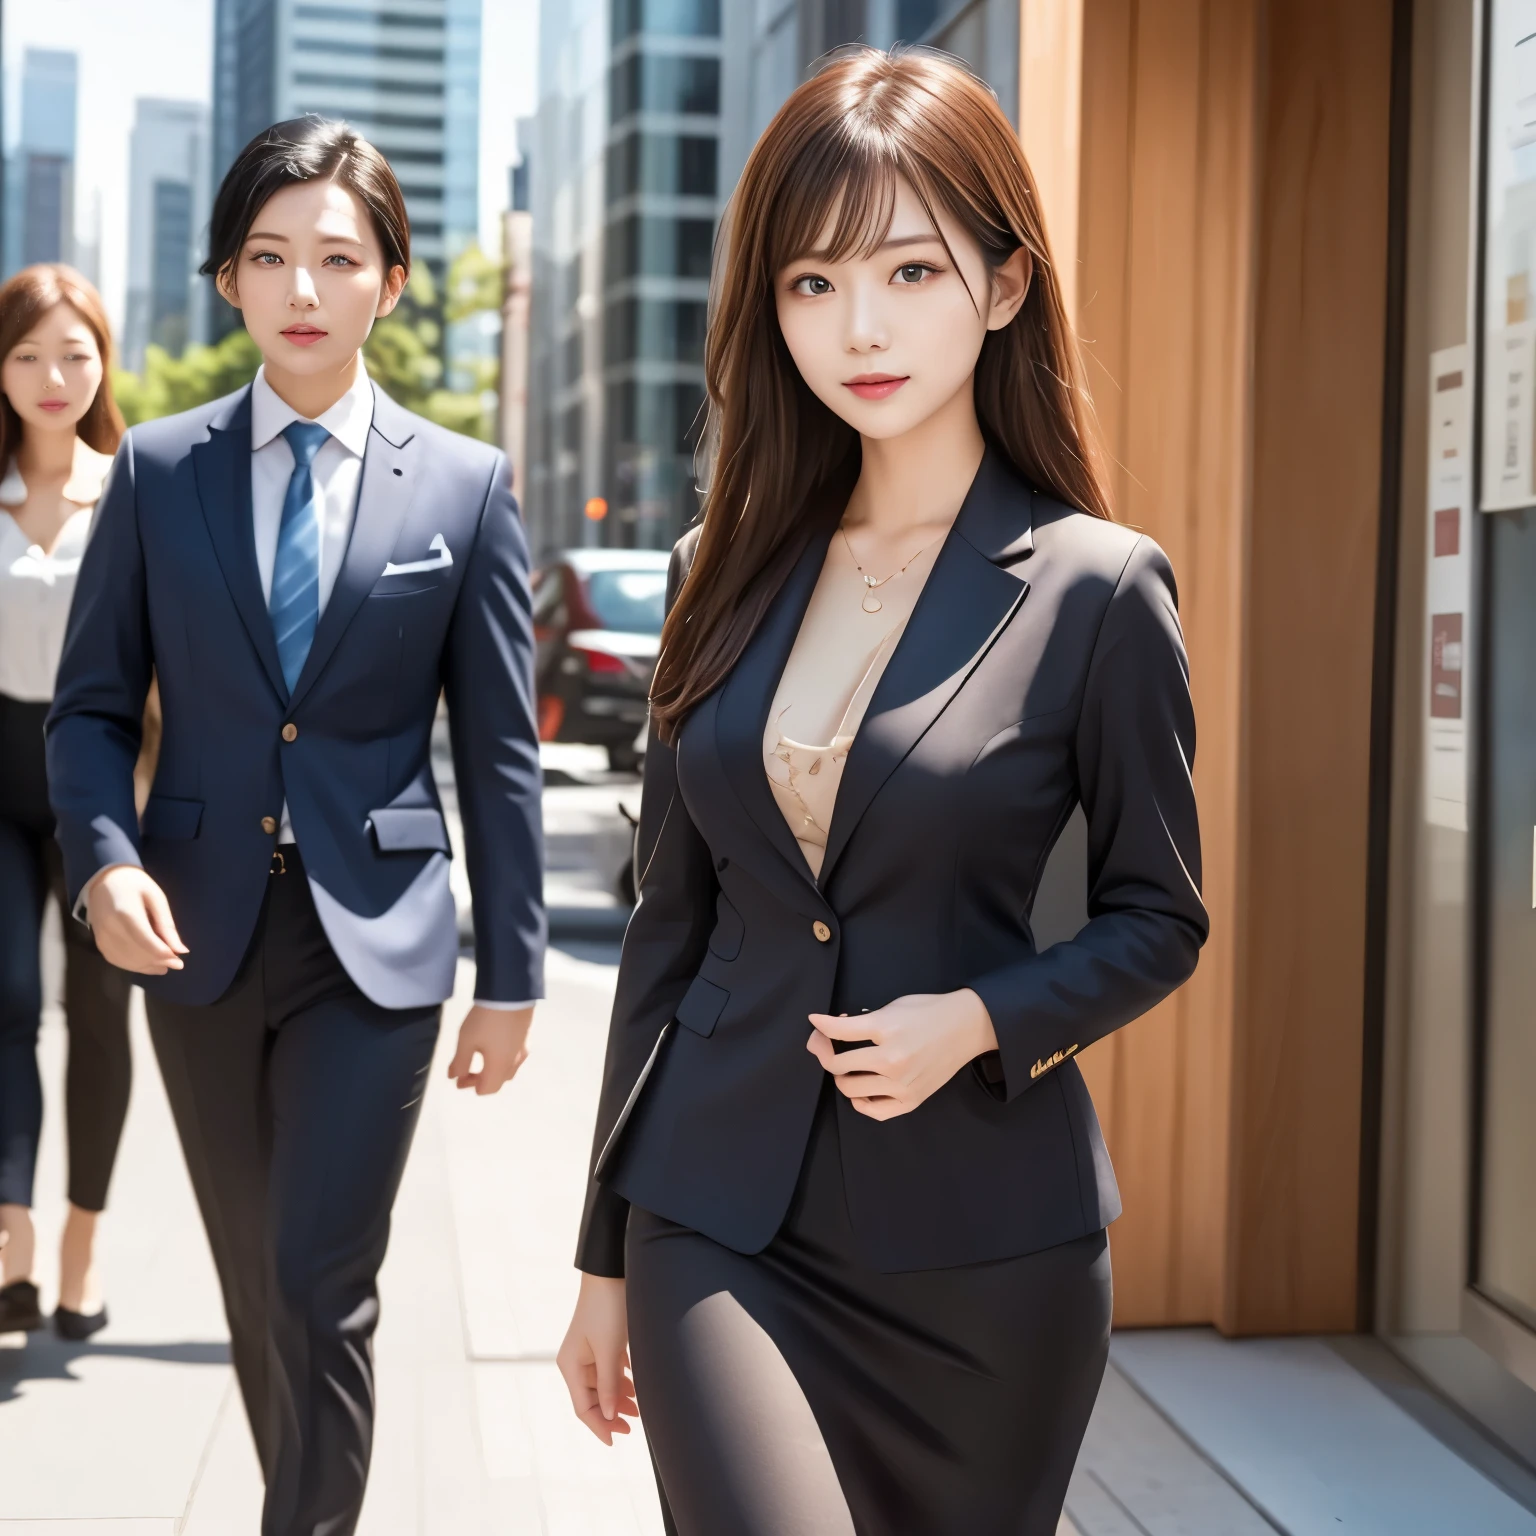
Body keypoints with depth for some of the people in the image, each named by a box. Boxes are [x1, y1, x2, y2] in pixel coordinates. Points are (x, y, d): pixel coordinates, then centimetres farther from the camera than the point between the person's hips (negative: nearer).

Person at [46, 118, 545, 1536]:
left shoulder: (466, 485, 0)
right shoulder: (157, 469, 3)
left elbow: (499, 751, 1)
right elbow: (93, 701, 5)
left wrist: (513, 975, 1)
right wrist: (105, 857, -14)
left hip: (373, 936, -2)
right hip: (197, 927, 3)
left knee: (324, 1290, -6)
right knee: (254, 1286, 16)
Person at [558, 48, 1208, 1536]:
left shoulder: (1097, 588, -5)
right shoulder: (727, 576, 5)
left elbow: (1157, 916, 3)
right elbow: (670, 923, 10)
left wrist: (983, 1020, -17)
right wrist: (606, 1255, 13)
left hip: (983, 1239, -1)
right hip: (722, 1223, 2)